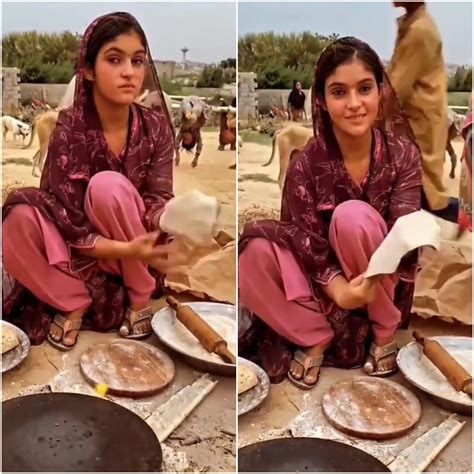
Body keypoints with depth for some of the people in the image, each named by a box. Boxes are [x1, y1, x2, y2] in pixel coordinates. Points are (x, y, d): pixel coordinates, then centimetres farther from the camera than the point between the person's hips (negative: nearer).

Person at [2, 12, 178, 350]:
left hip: (138, 255, 1)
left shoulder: (156, 127, -10)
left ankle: (140, 298, -11)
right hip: (84, 256, 0)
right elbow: (68, 224, -20)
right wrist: (126, 249, -36)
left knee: (108, 186, -30)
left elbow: (159, 199, -16)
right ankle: (75, 301, -8)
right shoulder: (68, 130, -16)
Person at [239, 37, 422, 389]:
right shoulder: (306, 164, -14)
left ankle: (385, 330, -11)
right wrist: (339, 288, -35)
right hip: (326, 279, 1)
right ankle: (315, 337, -7)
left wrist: (372, 276, -44)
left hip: (385, 281, -1)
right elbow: (309, 243, -16)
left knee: (352, 217, -32)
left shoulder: (403, 152, -14)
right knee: (253, 250, -25)